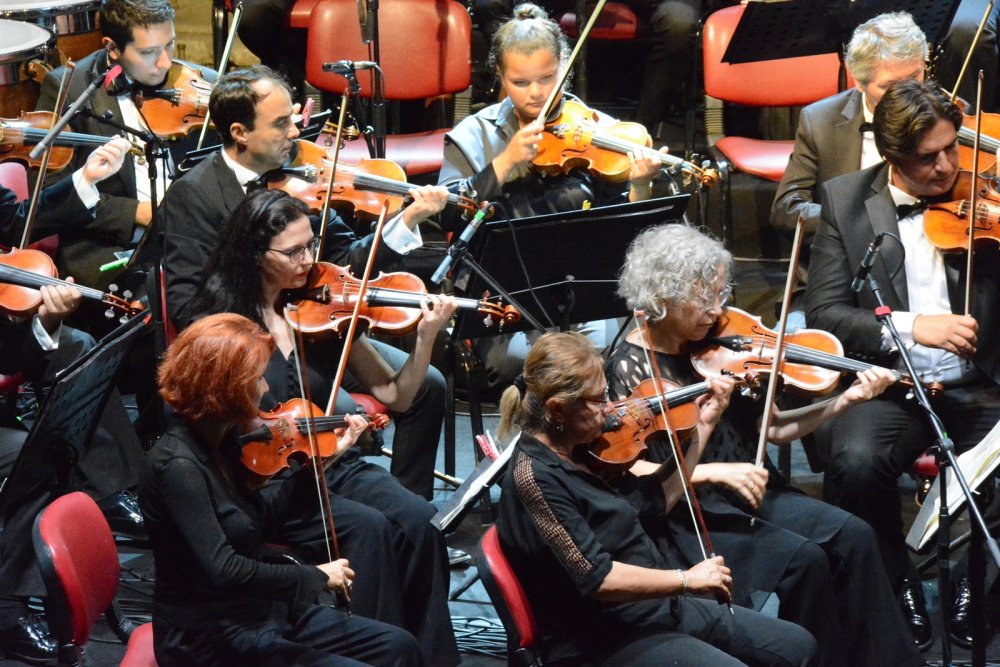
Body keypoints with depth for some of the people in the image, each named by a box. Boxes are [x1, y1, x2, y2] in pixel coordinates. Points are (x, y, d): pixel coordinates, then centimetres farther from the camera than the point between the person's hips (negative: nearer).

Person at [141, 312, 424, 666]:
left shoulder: (221, 442, 3)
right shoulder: (178, 465, -25)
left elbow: (265, 515, 18)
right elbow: (222, 570, -32)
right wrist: (315, 576, -22)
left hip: (258, 610, 10)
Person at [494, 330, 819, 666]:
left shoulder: (581, 454, 6)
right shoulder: (535, 477, -21)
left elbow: (653, 499, 19)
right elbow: (596, 578, -27)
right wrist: (687, 579, -23)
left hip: (659, 607, 10)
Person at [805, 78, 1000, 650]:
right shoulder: (845, 201, 4)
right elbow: (824, 312, -3)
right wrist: (910, 326, -19)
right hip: (889, 388, 0)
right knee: (856, 462, -32)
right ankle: (899, 582, -5)